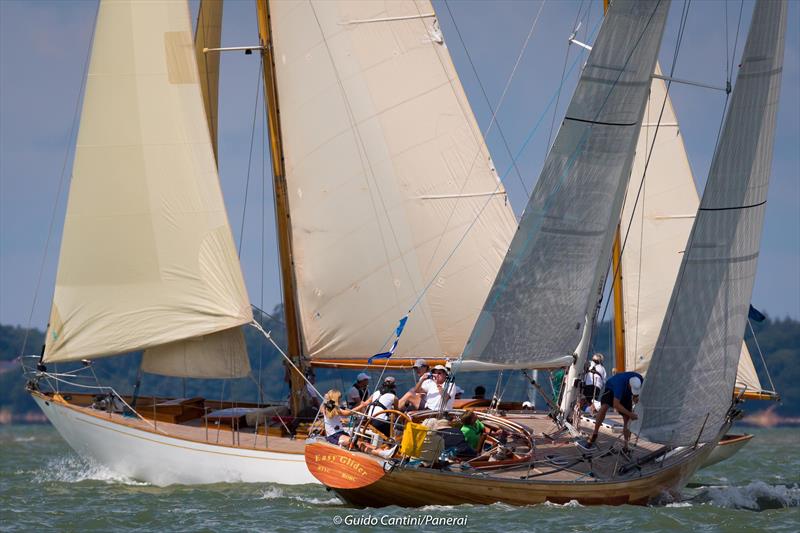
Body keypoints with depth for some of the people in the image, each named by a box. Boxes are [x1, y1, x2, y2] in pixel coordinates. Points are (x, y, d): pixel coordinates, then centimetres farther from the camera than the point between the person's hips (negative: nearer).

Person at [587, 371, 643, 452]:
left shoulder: (640, 379, -27)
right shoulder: (621, 382, -44)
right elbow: (616, 404, -44)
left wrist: (636, 397, -20)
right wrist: (630, 414, -46)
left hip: (626, 394, 5)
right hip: (611, 389, -5)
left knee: (627, 419, -7)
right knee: (604, 407, -32)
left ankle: (626, 447, 0)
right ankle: (594, 435, -23)